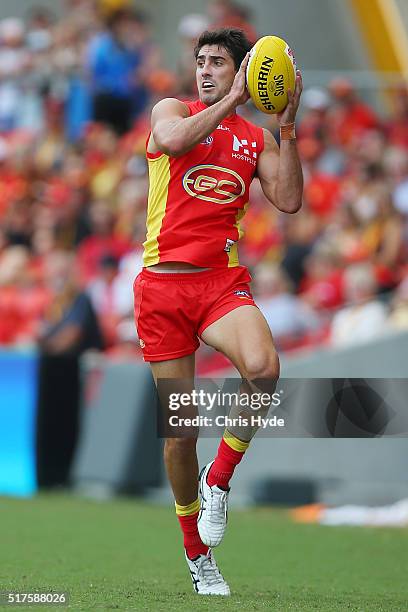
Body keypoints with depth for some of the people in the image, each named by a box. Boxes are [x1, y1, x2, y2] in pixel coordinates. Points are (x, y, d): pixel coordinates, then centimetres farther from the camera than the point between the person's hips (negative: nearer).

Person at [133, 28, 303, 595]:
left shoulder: (256, 139, 14)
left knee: (263, 368, -32)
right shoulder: (173, 109, 7)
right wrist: (232, 101, -13)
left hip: (223, 282, 1)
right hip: (163, 282, -1)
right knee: (179, 428, 1)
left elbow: (289, 199, 1)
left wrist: (287, 125, -3)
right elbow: (170, 138, -17)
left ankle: (219, 479, -9)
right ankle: (196, 555, 18)